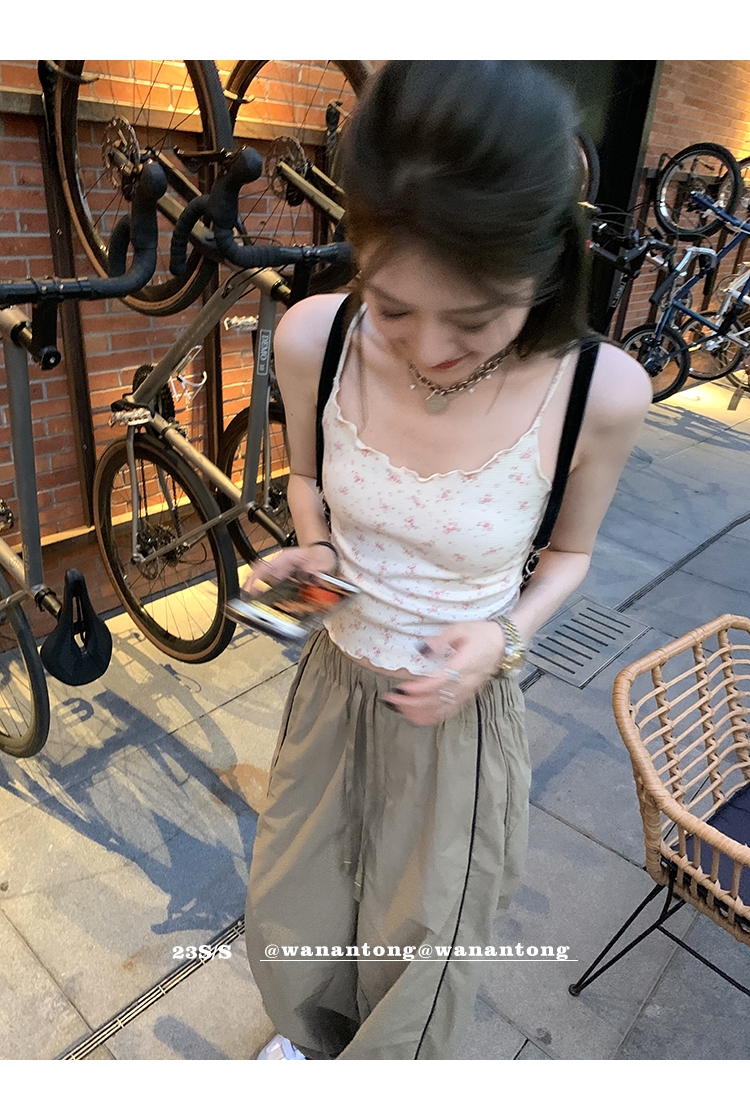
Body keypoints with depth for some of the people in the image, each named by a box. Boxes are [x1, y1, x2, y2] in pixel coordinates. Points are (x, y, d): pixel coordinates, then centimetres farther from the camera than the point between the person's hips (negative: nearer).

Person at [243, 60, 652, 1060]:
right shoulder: (314, 340, -19)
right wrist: (312, 553, -16)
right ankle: (313, 1038, 65)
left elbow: (571, 552, -4)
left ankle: (380, 1066, 61)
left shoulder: (602, 394, -24)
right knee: (287, 929, 26)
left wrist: (506, 633, -21)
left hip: (460, 709, -2)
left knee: (422, 957, 21)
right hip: (334, 683, 3)